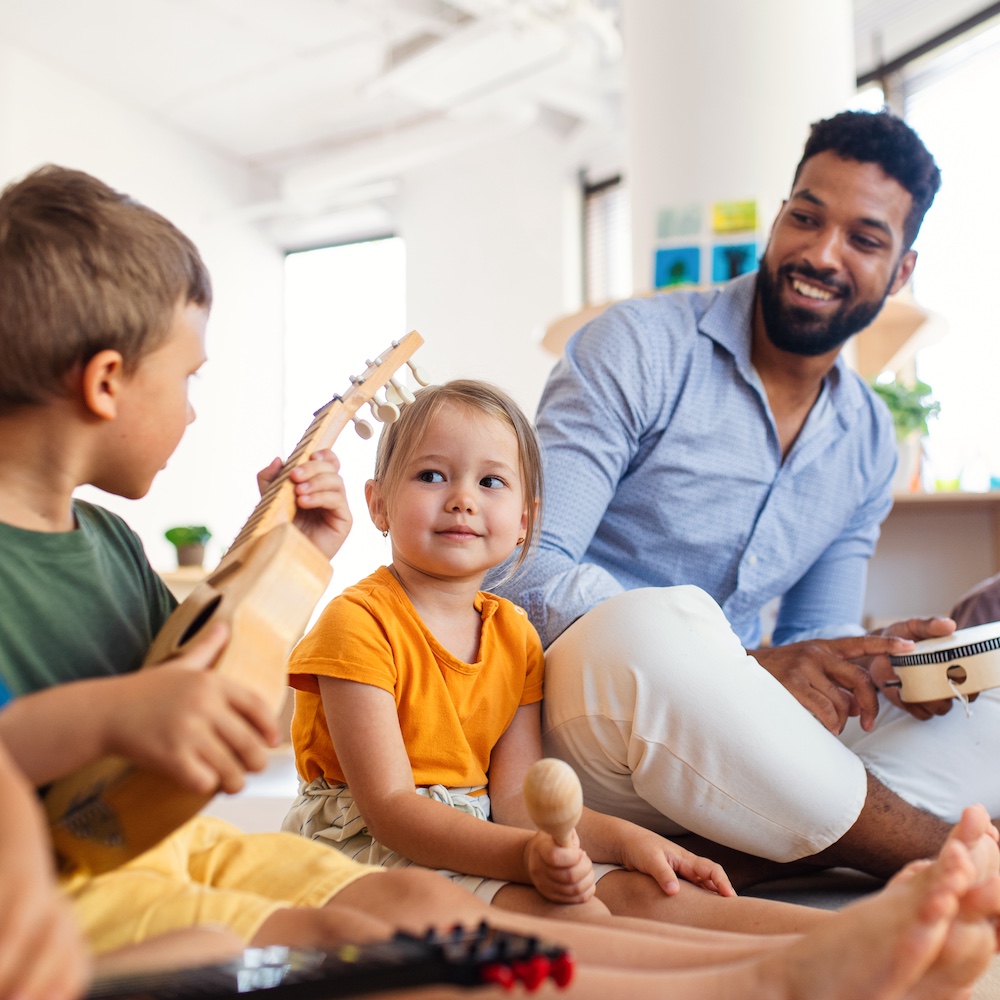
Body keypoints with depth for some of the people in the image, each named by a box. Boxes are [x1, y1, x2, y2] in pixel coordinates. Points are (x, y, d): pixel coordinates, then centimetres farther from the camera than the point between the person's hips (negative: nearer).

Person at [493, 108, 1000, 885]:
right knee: (657, 625, -39)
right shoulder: (641, 347, -8)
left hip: (728, 743, 6)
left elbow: (814, 638, 15)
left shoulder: (869, 442, 12)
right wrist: (753, 665, -27)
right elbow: (524, 571, -18)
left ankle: (730, 862, -29)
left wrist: (881, 662, -10)